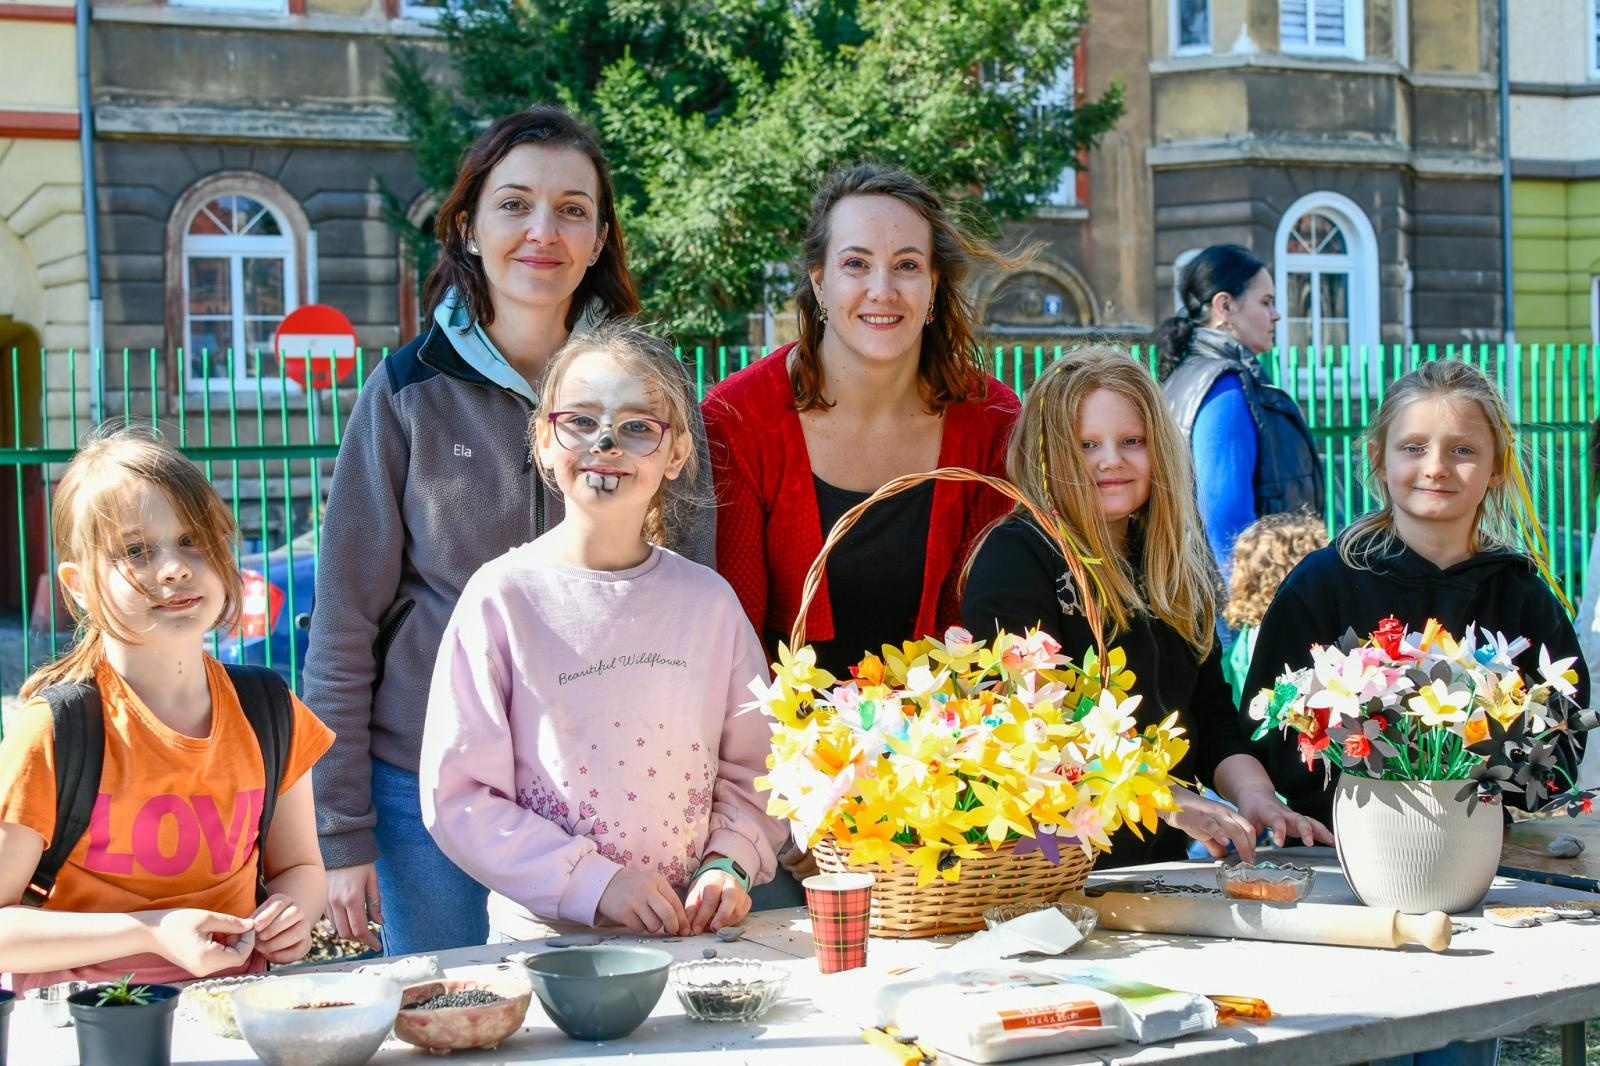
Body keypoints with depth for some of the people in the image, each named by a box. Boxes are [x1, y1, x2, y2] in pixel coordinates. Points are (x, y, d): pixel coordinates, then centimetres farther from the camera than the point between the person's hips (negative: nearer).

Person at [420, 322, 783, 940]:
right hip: (543, 937, -2)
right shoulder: (504, 595, -3)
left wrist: (730, 863, -3)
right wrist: (593, 883, -12)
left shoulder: (707, 599, 7)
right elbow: (457, 795, -5)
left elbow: (751, 767, 15)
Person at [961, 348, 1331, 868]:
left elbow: (1212, 714, 16)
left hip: (1163, 860, 7)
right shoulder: (1016, 558, -6)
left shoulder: (1178, 569, 17)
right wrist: (1168, 801, -21)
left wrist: (1254, 796, -4)